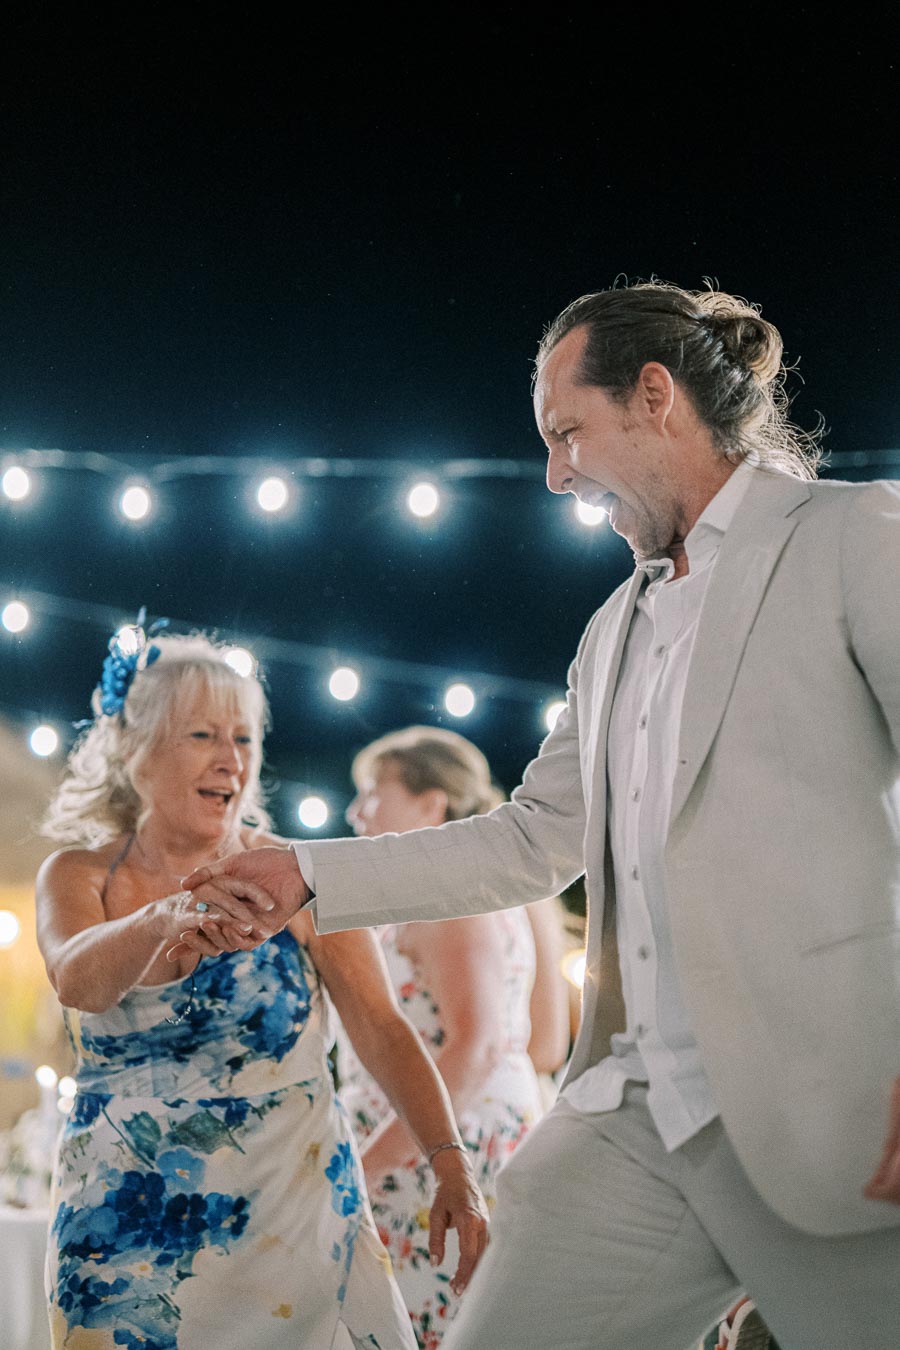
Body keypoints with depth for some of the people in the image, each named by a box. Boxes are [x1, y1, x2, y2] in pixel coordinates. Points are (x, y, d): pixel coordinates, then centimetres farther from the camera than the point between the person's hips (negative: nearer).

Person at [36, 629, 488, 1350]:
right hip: (128, 1232, 1)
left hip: (290, 1220, -1)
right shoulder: (77, 877, 0)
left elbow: (383, 1028, -7)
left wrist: (453, 1168, -21)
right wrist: (165, 920, -43)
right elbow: (79, 981, -22)